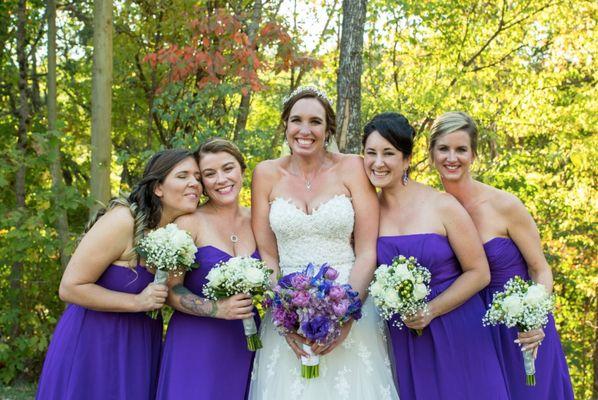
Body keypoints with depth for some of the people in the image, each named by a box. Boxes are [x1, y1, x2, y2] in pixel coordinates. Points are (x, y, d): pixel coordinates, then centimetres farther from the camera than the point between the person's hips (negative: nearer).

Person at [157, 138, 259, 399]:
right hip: (196, 343, -4)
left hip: (244, 345, 4)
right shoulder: (190, 221, -9)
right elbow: (170, 290, -10)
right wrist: (218, 309, -21)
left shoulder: (255, 222, 5)